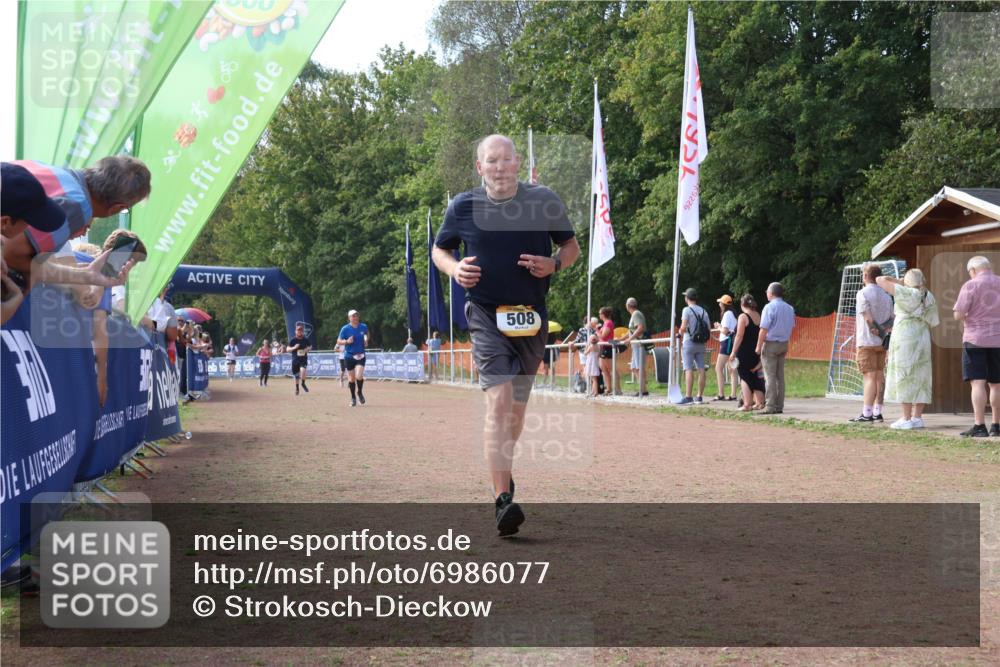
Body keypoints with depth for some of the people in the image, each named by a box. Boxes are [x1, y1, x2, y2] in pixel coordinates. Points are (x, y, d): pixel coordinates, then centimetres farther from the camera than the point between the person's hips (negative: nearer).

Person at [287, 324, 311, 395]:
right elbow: (287, 349, -4)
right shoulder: (293, 340, -3)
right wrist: (294, 348, -22)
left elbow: (309, 347, 18)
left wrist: (308, 348, -6)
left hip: (304, 359, 0)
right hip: (295, 360, 0)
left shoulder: (306, 340, 2)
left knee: (303, 370, -28)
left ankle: (303, 384, -6)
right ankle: (297, 388, 30)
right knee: (296, 376, 8)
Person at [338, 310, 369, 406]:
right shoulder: (345, 328, -7)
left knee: (359, 376, -16)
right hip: (349, 356, -1)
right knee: (351, 378, 4)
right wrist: (347, 341, -21)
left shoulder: (363, 327, 1)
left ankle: (359, 392, 12)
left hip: (360, 355, 1)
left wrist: (366, 340, 5)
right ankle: (353, 398, 21)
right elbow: (338, 341, -3)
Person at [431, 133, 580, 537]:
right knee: (498, 398, -18)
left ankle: (503, 471, 39)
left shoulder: (544, 201, 0)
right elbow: (439, 249, 14)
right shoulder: (463, 207, -1)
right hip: (486, 314, -2)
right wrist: (454, 269, -8)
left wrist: (554, 264, -11)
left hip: (531, 316, 3)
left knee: (517, 406, 14)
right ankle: (503, 500, -22)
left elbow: (571, 246, 11)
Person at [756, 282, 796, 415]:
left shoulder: (769, 307, -13)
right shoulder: (789, 308, 11)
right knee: (780, 376, 9)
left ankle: (770, 406, -8)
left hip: (770, 344, -7)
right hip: (783, 344, 7)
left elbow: (764, 329, -17)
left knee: (770, 376, -6)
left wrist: (759, 346, -11)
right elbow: (791, 327, 16)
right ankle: (779, 406, 10)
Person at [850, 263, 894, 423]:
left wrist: (877, 331, -7)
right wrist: (883, 329, -7)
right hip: (881, 343, 7)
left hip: (867, 341, -7)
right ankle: (877, 413, 11)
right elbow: (891, 319, 9)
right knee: (879, 376, 9)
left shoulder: (863, 293, -10)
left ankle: (867, 414, -11)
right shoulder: (886, 295, 13)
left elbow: (868, 318, -18)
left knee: (870, 377, -9)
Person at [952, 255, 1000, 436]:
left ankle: (979, 426, -12)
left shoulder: (971, 286, -7)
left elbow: (958, 315, -12)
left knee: (977, 383, -6)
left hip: (975, 340, -4)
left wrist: (965, 317, 9)